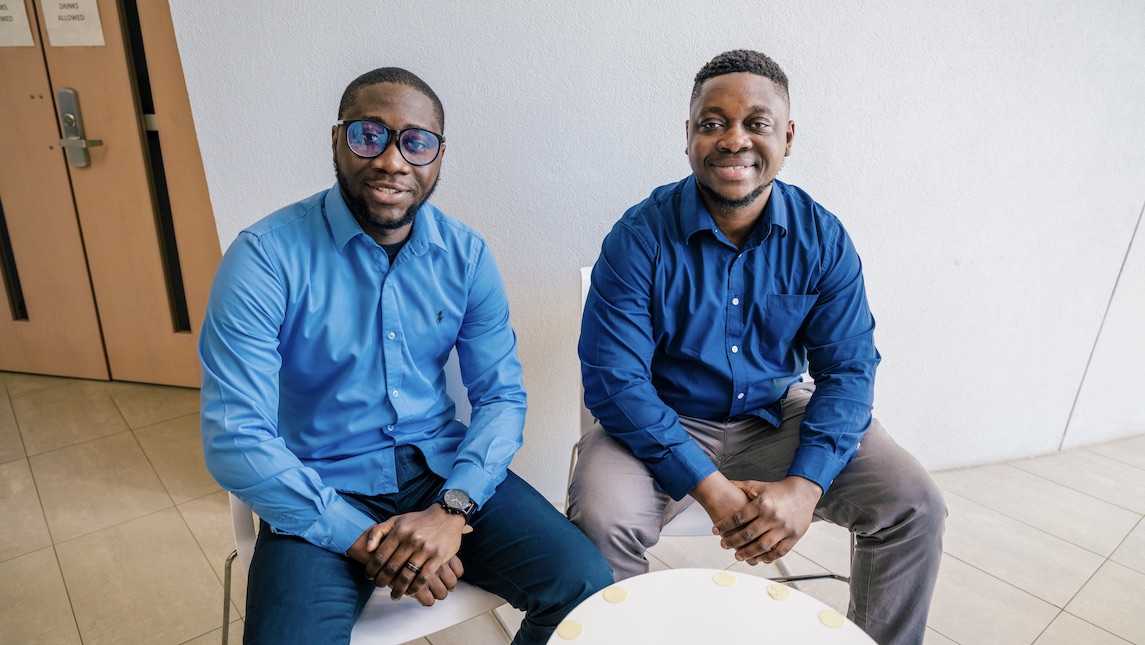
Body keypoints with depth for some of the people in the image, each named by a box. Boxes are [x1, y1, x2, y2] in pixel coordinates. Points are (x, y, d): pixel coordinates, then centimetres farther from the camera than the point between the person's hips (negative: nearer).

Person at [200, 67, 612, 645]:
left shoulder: (467, 255, -2)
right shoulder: (266, 257, -12)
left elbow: (501, 395, -1)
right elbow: (234, 437, -15)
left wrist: (452, 508, -17)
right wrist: (359, 538, -19)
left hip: (442, 470, 3)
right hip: (320, 490, -2)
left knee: (586, 585, -13)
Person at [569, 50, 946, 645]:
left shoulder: (822, 237, -5)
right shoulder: (640, 238, -16)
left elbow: (847, 367, -5)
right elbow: (614, 380, -19)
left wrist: (805, 485, -21)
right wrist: (709, 487, -25)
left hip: (777, 416, 4)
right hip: (662, 423, -3)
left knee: (915, 505, -9)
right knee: (602, 519, -29)